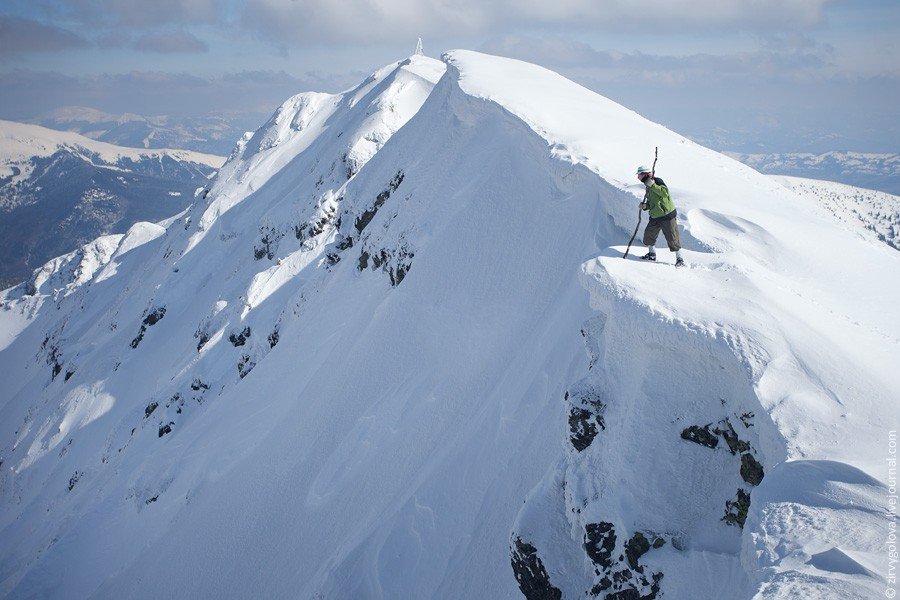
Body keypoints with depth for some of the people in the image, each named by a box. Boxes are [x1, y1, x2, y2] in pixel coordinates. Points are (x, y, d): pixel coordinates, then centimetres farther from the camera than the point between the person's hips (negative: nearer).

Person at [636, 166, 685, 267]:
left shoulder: (657, 181, -13)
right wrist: (645, 206, 1)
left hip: (667, 215, -9)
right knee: (648, 234, 10)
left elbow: (665, 193, -29)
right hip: (655, 216, 9)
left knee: (672, 238, -5)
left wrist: (653, 185, -32)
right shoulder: (648, 187, 14)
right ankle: (652, 254, 29)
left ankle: (679, 259, 4)